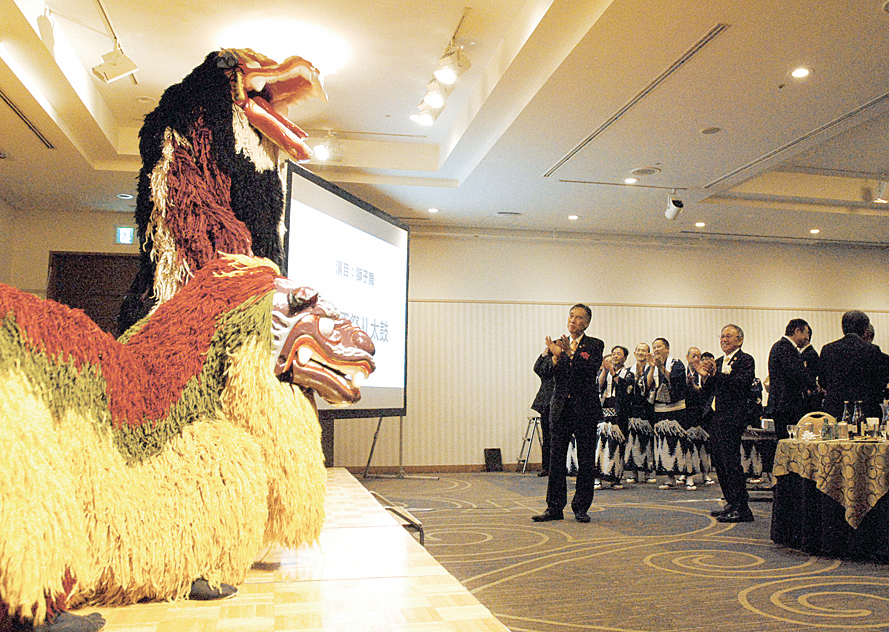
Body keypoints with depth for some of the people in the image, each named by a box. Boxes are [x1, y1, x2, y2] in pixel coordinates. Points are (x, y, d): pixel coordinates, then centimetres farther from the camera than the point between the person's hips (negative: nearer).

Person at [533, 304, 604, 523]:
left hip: (585, 408, -2)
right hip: (560, 407, 3)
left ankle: (581, 507, 14)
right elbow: (550, 374, 2)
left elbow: (592, 369, -13)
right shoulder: (557, 345, 11)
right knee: (556, 457, 3)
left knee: (586, 459, 3)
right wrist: (555, 357, -16)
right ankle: (554, 507, 11)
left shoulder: (594, 345, 3)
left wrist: (571, 353, -22)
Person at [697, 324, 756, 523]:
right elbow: (709, 394, 18)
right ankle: (732, 504, 23)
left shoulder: (745, 360, -5)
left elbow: (742, 383, -22)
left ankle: (741, 509, -3)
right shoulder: (719, 362, 19)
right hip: (717, 417, 9)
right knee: (720, 462, 12)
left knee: (731, 461, -10)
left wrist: (716, 374, -27)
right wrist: (706, 376, 0)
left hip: (733, 418, -9)